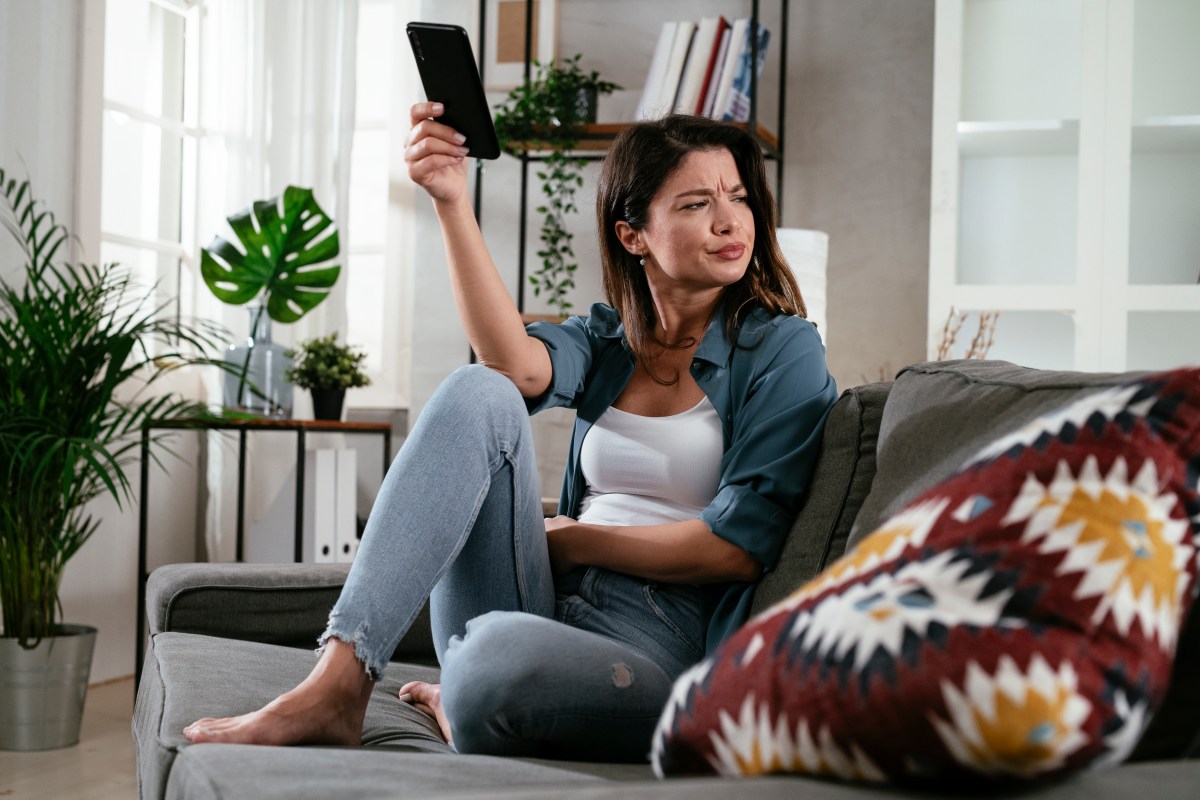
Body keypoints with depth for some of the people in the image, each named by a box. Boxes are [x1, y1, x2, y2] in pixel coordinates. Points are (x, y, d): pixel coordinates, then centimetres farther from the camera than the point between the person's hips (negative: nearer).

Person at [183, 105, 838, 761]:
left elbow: (738, 547, -6)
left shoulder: (782, 349, 4)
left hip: (653, 647, -5)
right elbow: (519, 365, -9)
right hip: (548, 602, 5)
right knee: (479, 393, -20)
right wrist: (451, 201, -17)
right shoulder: (606, 338, 17)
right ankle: (335, 687, -26)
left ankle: (454, 706, -2)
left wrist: (566, 540, -2)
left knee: (497, 652, -41)